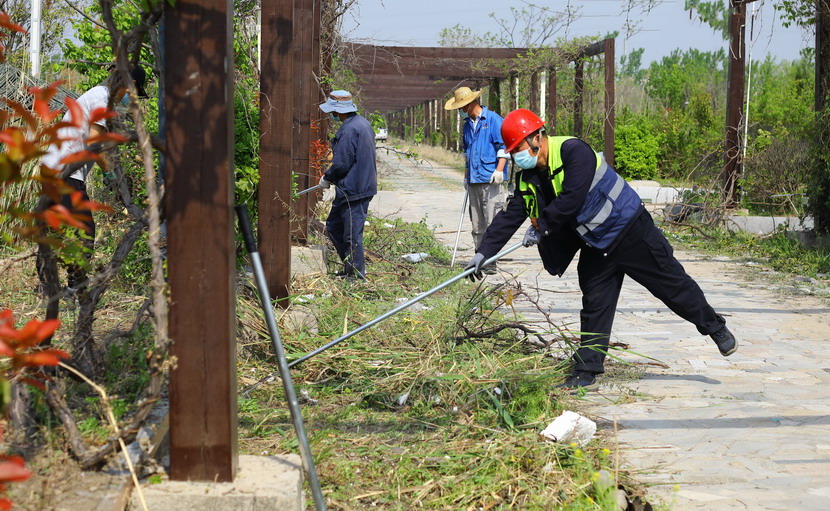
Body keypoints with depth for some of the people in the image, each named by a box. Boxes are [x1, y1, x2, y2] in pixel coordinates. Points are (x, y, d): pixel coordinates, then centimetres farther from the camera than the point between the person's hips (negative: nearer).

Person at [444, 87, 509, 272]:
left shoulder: (493, 120, -5)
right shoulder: (467, 125, 17)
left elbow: (504, 146, -8)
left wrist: (499, 169, -16)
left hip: (491, 180, -8)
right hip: (473, 180, 8)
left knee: (491, 222, -8)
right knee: (477, 224, 9)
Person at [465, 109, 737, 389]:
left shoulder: (573, 151, -24)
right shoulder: (527, 179, 1)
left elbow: (571, 200, -31)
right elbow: (509, 217, 3)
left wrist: (540, 227, -19)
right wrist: (483, 253, -3)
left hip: (630, 231, -7)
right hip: (595, 246, 7)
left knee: (672, 284, 3)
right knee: (594, 305, 6)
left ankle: (715, 328, 23)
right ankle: (586, 370, 12)